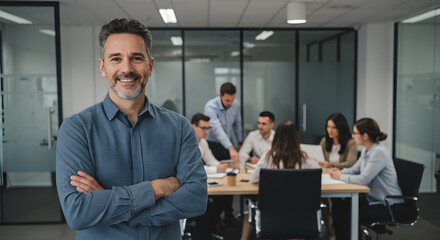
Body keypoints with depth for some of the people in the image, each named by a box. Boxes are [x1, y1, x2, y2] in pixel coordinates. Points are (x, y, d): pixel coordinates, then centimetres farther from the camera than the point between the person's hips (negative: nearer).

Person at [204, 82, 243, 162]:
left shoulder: (235, 104, -5)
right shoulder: (210, 107, -24)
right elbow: (217, 128, -38)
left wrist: (240, 143, 15)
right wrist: (231, 148, -49)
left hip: (226, 145, 5)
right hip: (212, 145, -5)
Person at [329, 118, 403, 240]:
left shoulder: (379, 152, -22)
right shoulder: (366, 151, 7)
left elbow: (364, 179, -27)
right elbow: (354, 169, 17)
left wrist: (341, 177, -16)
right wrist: (340, 172, -3)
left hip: (388, 205, -9)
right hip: (373, 198, 9)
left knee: (347, 215, -18)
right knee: (339, 205, -5)